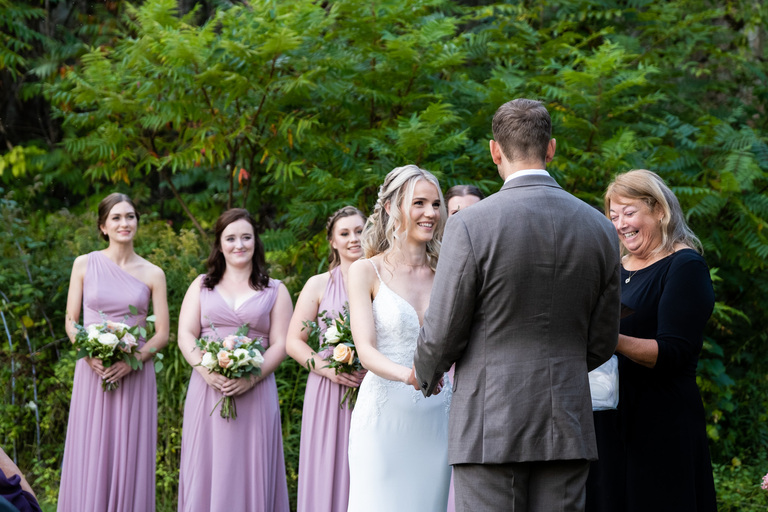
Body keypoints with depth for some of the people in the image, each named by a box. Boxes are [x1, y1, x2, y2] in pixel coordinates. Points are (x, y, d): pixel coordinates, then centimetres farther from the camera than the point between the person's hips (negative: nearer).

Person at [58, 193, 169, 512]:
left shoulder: (152, 275, 4)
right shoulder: (85, 265, 5)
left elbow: (162, 334, 3)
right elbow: (71, 322, 6)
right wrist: (91, 355, -11)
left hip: (135, 375, 0)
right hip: (91, 372, 0)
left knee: (129, 458, 1)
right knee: (90, 456, 0)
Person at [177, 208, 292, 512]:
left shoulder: (275, 291, 11)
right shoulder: (201, 286, 15)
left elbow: (280, 345, 2)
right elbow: (185, 335, 6)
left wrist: (251, 377, -14)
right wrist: (206, 369, -13)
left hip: (255, 393, -1)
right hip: (206, 390, 1)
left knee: (250, 472, -3)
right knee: (206, 471, -2)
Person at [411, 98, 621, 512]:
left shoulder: (470, 225, -9)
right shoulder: (599, 229, 5)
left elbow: (443, 333, -5)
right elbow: (602, 342, 11)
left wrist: (424, 375, 17)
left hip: (490, 425, -4)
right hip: (567, 428, 4)